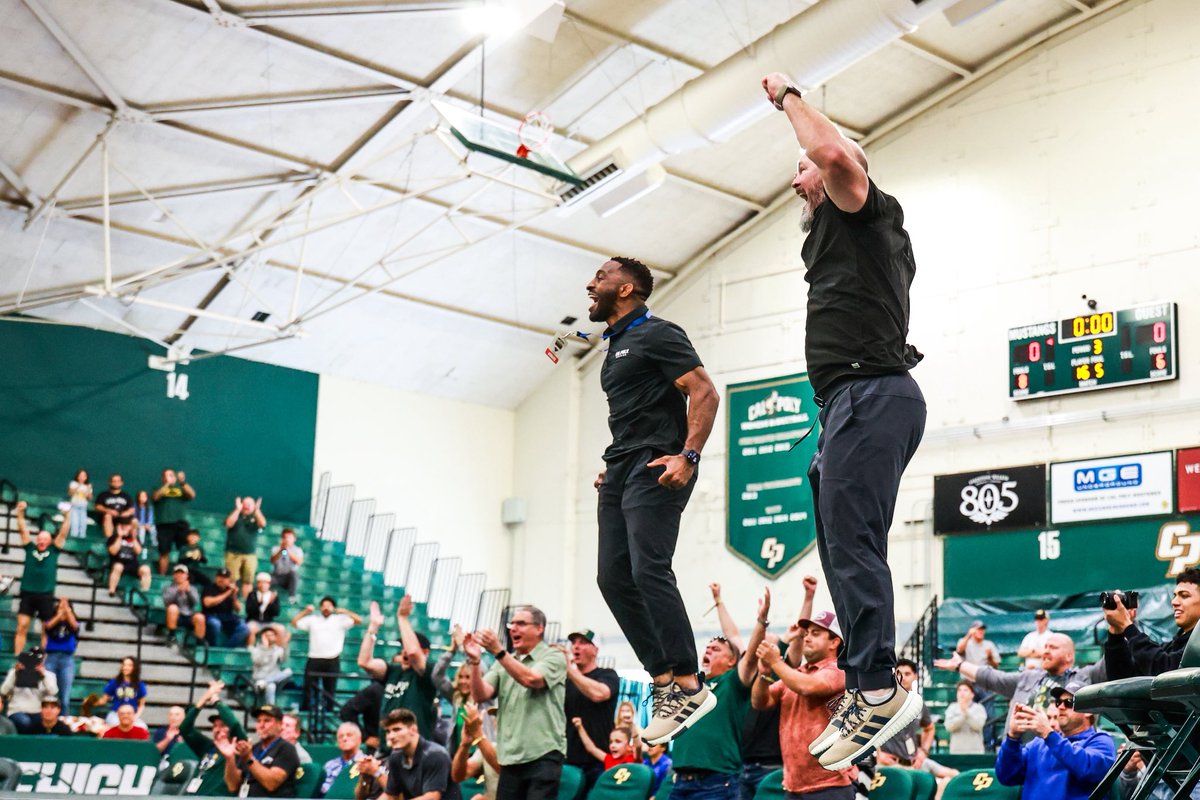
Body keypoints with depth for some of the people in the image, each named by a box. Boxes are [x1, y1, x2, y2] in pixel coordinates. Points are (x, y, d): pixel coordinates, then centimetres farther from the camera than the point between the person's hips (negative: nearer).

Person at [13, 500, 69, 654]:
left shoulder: (53, 550, 6)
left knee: (47, 630, 4)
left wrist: (67, 516, -11)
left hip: (46, 596, 0)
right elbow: (23, 530, 2)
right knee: (22, 626, -6)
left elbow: (63, 533, -1)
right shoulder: (30, 548, 7)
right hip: (28, 594, 0)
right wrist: (20, 513, -7)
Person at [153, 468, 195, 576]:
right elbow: (155, 497, -7)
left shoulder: (180, 490, 15)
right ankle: (161, 576, 5)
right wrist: (167, 484, -16)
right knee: (164, 552, 0)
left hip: (180, 523, 0)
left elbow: (192, 495, -1)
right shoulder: (159, 489, 15)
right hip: (164, 525, 0)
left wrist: (183, 483, -13)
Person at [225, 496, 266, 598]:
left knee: (248, 580, -1)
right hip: (233, 553, -2)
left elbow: (263, 524, -8)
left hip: (250, 555, 2)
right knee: (231, 579, -9)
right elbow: (229, 524, -10)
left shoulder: (255, 518, 12)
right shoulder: (235, 515, 11)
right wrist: (238, 509, -9)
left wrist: (257, 510, -9)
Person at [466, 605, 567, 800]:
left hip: (543, 755, -5)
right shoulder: (503, 662, 14)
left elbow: (530, 679, -19)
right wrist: (475, 661, -13)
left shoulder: (554, 657, 0)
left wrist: (498, 651, -25)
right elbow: (480, 695, 2)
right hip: (511, 757, 5)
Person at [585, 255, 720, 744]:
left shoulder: (656, 335, -4)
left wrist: (688, 456, -23)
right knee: (613, 577, 2)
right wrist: (611, 466, 18)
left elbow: (704, 393, -13)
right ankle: (664, 681, 5)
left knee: (649, 571, -18)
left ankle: (689, 686, -15)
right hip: (621, 470, 10)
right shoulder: (615, 346, 23)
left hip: (654, 469, -10)